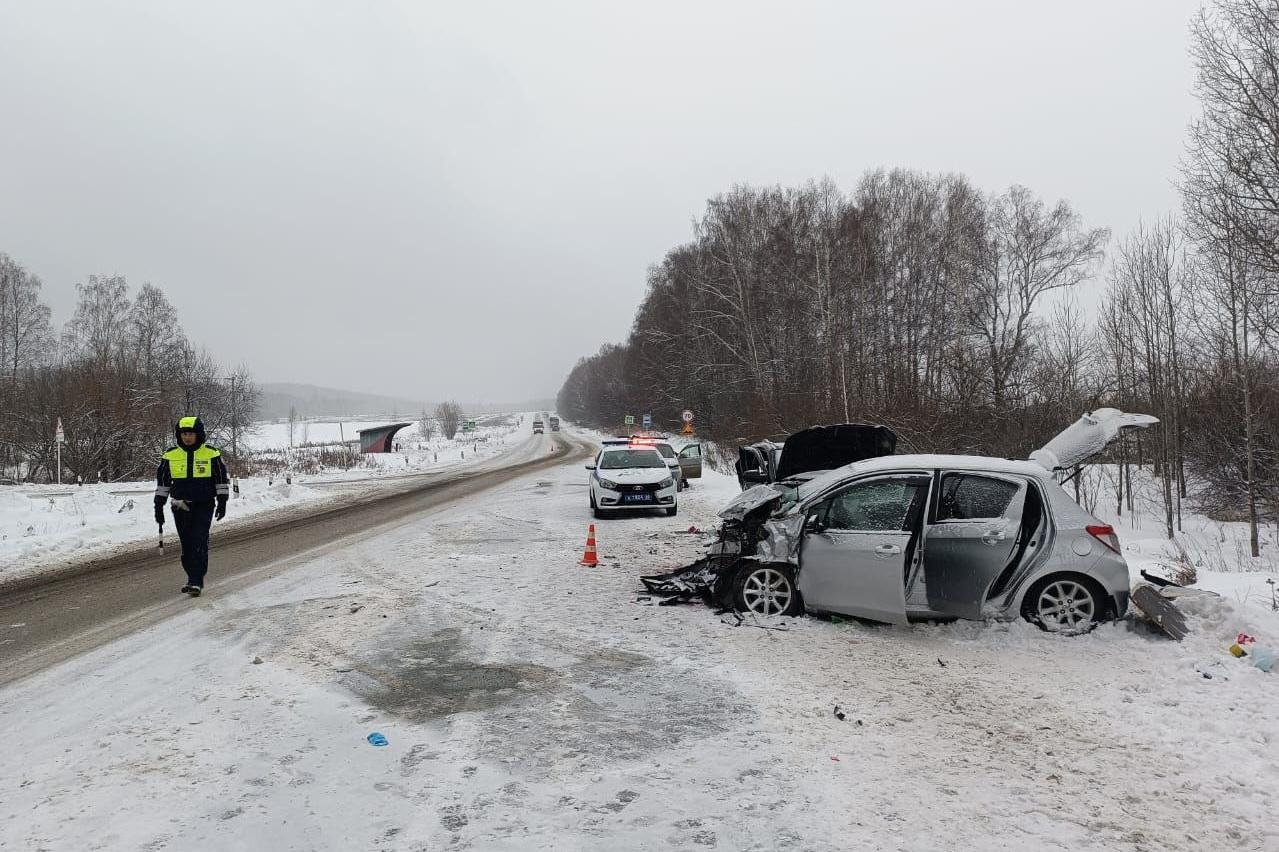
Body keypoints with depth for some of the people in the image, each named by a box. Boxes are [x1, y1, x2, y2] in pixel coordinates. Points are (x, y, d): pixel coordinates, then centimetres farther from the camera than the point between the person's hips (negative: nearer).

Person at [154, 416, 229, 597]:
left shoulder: (211, 454, -1)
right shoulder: (170, 455, 6)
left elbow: (221, 479, 5)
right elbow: (162, 481, 12)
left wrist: (222, 502, -1)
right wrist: (159, 506, 8)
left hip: (204, 506, -3)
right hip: (180, 506, 3)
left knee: (199, 543, -11)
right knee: (187, 545, 8)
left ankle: (196, 581, -11)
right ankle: (194, 579, 21)